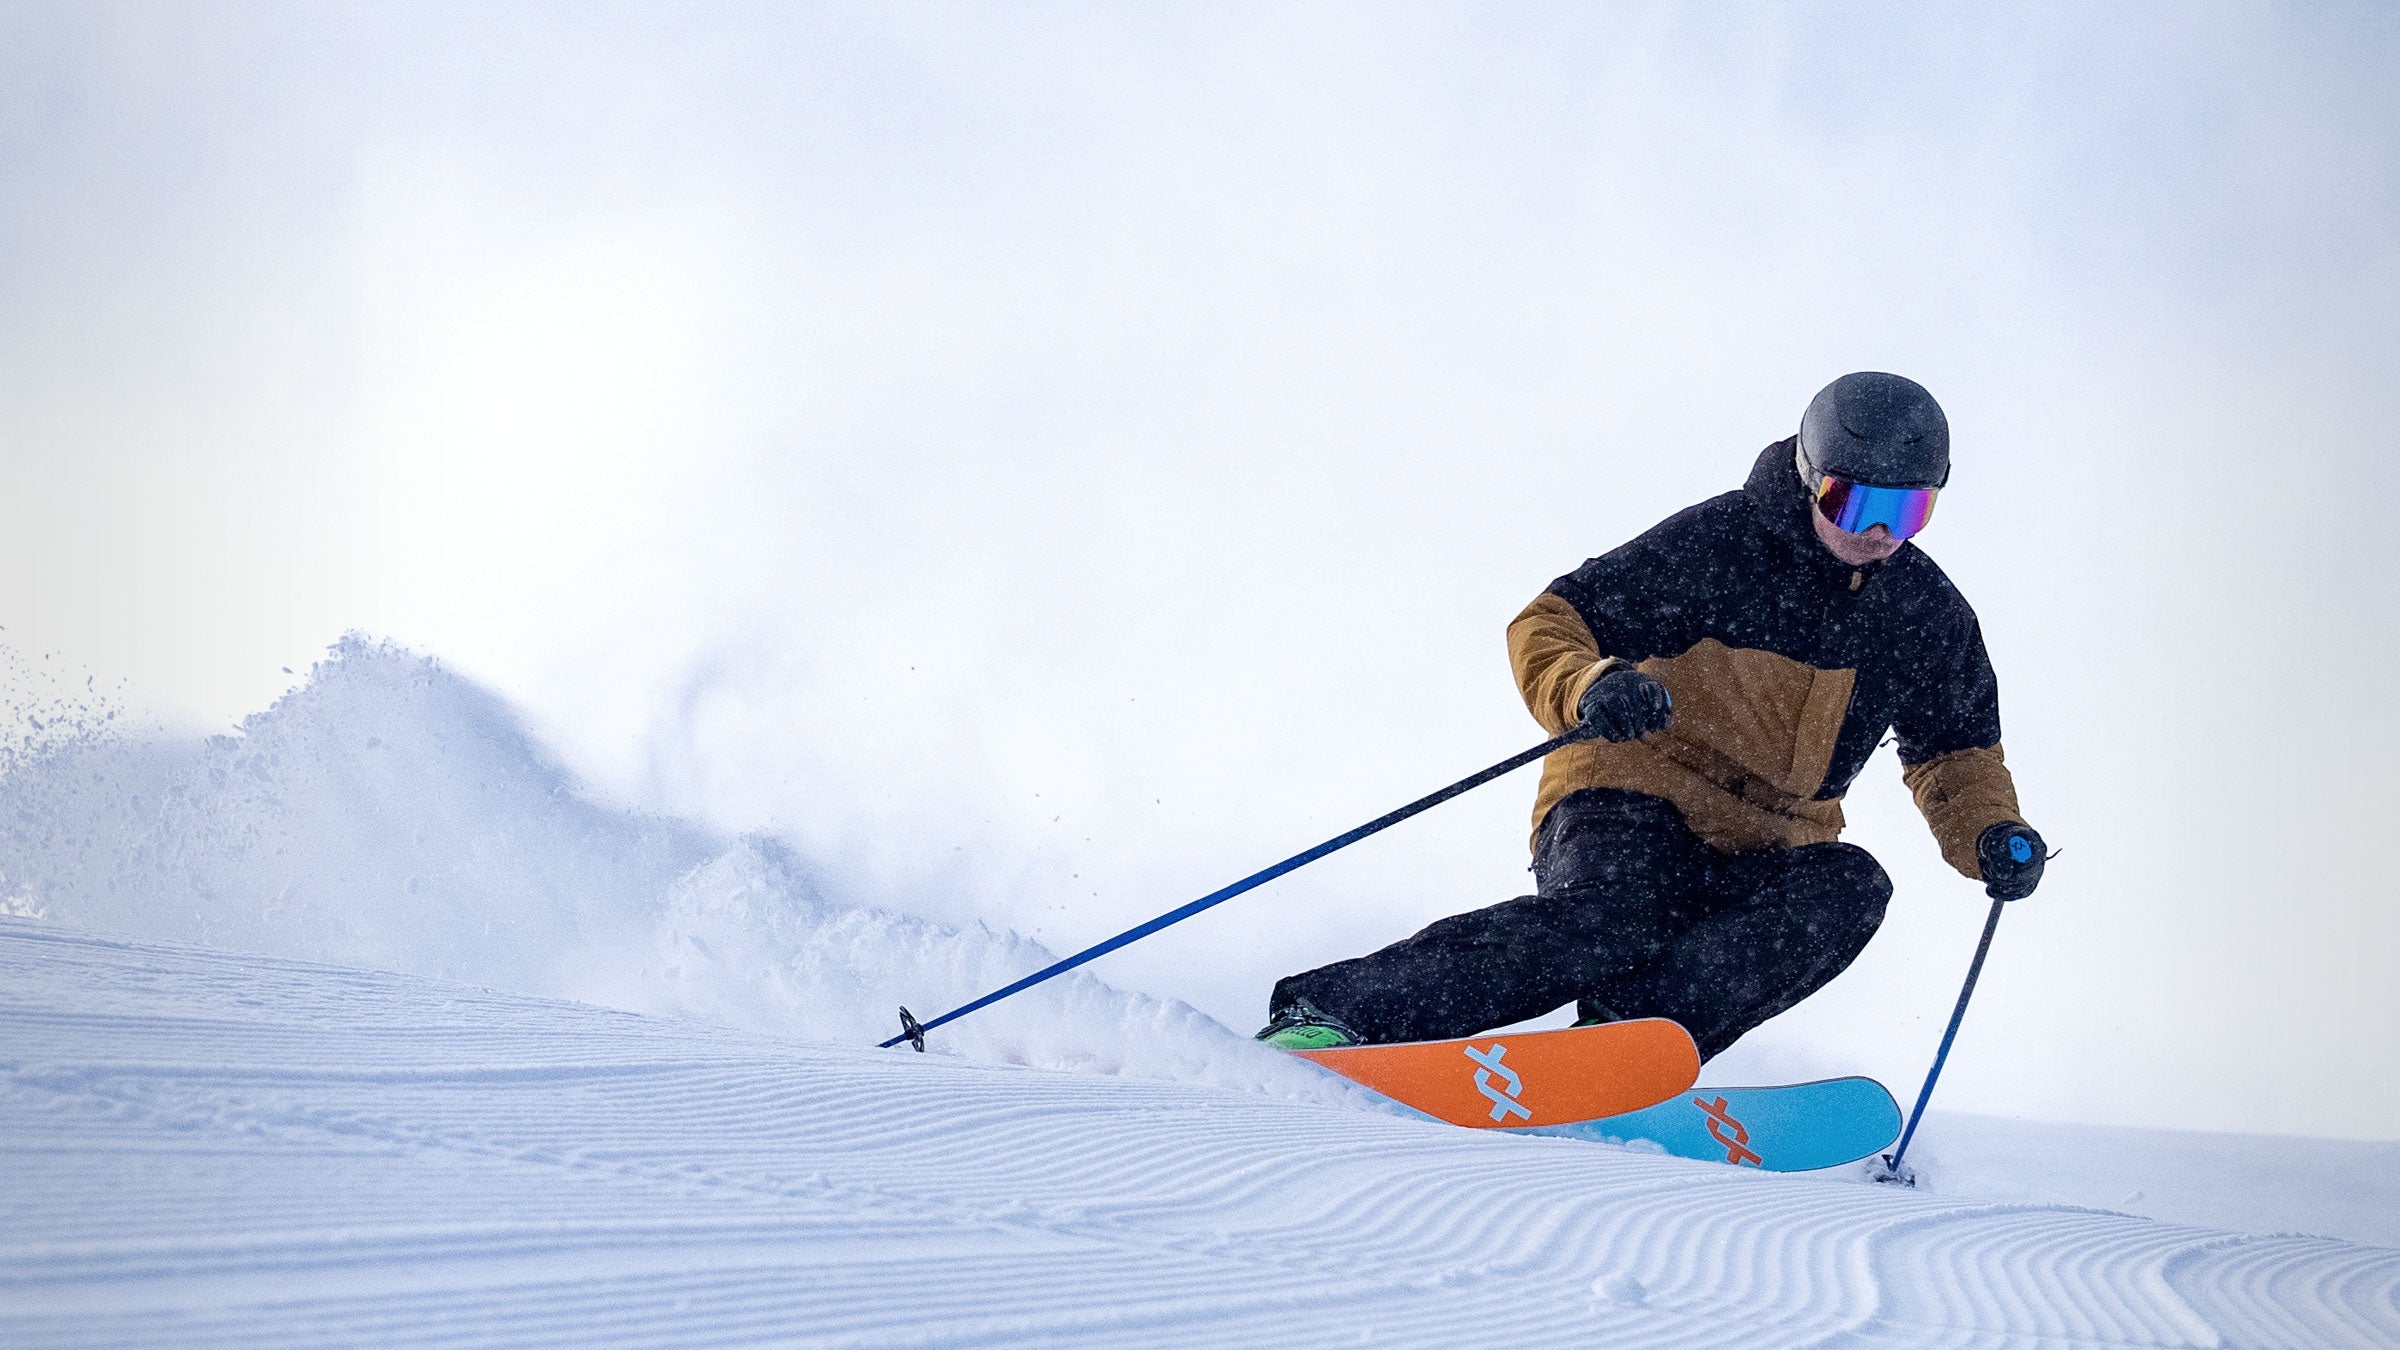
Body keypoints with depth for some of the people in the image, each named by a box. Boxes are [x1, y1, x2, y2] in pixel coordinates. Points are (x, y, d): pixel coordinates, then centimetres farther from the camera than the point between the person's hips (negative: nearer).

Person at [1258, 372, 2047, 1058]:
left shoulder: (1928, 614, 6)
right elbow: (1548, 628, -7)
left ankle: (1624, 1035, -42)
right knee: (1612, 918, -37)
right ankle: (1329, 1011, -38)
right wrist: (1592, 689, -31)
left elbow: (1954, 752, 21)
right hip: (1635, 804, -5)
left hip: (1764, 852, 5)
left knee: (1849, 889, -29)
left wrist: (1992, 835, -2)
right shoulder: (1717, 543, -9)